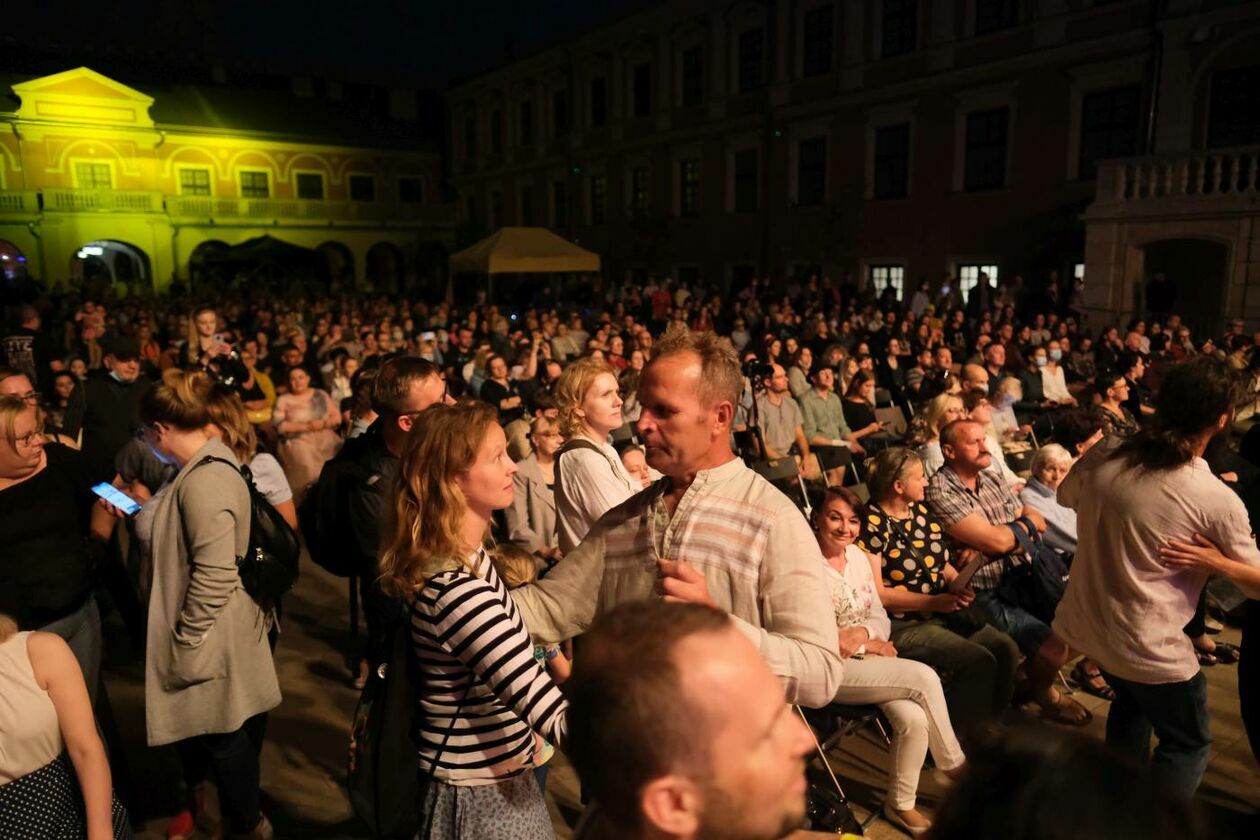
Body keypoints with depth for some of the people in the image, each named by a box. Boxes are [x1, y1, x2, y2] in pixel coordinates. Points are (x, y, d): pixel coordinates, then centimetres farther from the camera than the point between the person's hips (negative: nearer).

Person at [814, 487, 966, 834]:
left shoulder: (858, 556, 9)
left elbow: (881, 618, 11)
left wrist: (862, 634, -12)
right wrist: (867, 646, -12)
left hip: (870, 660, 7)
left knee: (914, 718, -19)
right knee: (924, 677, -18)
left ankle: (901, 804, 6)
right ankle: (955, 766, 7)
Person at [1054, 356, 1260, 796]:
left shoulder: (1102, 456, -9)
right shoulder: (1218, 501, -21)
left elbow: (1066, 496, 14)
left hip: (1086, 622, 6)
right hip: (1148, 645, -6)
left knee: (1132, 699, 34)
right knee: (1188, 745, 20)